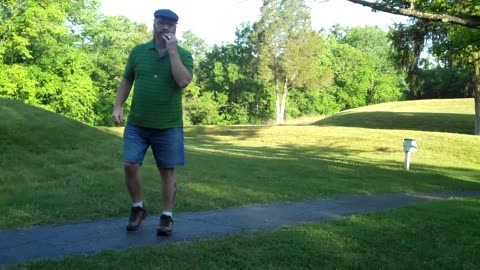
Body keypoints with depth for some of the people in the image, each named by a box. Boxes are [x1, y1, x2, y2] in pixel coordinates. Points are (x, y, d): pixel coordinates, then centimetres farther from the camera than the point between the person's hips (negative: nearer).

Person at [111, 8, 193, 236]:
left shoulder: (183, 55, 0)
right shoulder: (138, 51, 6)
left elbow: (183, 81, -18)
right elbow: (126, 81, 12)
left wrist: (172, 50, -17)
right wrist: (118, 106, 0)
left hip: (168, 126, -2)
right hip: (137, 124, 2)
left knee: (167, 171, 4)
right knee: (130, 165, -2)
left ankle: (167, 217, 17)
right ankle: (137, 208, 20)